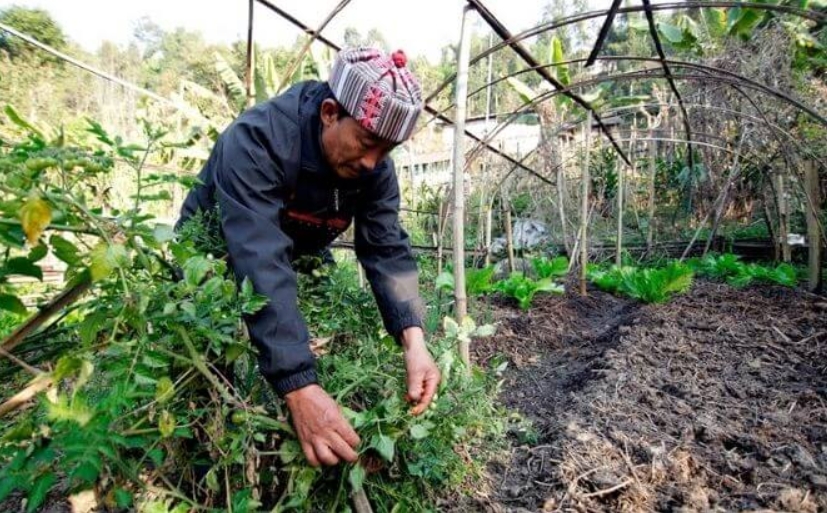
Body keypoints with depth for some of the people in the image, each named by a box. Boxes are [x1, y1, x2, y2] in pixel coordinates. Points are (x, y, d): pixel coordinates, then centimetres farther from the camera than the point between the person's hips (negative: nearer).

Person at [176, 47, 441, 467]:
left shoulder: (374, 166, -18)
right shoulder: (256, 141, -38)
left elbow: (387, 248, -23)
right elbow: (260, 265, -47)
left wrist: (413, 338, -40)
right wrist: (299, 387, -54)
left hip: (299, 263, 5)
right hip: (215, 266, -4)